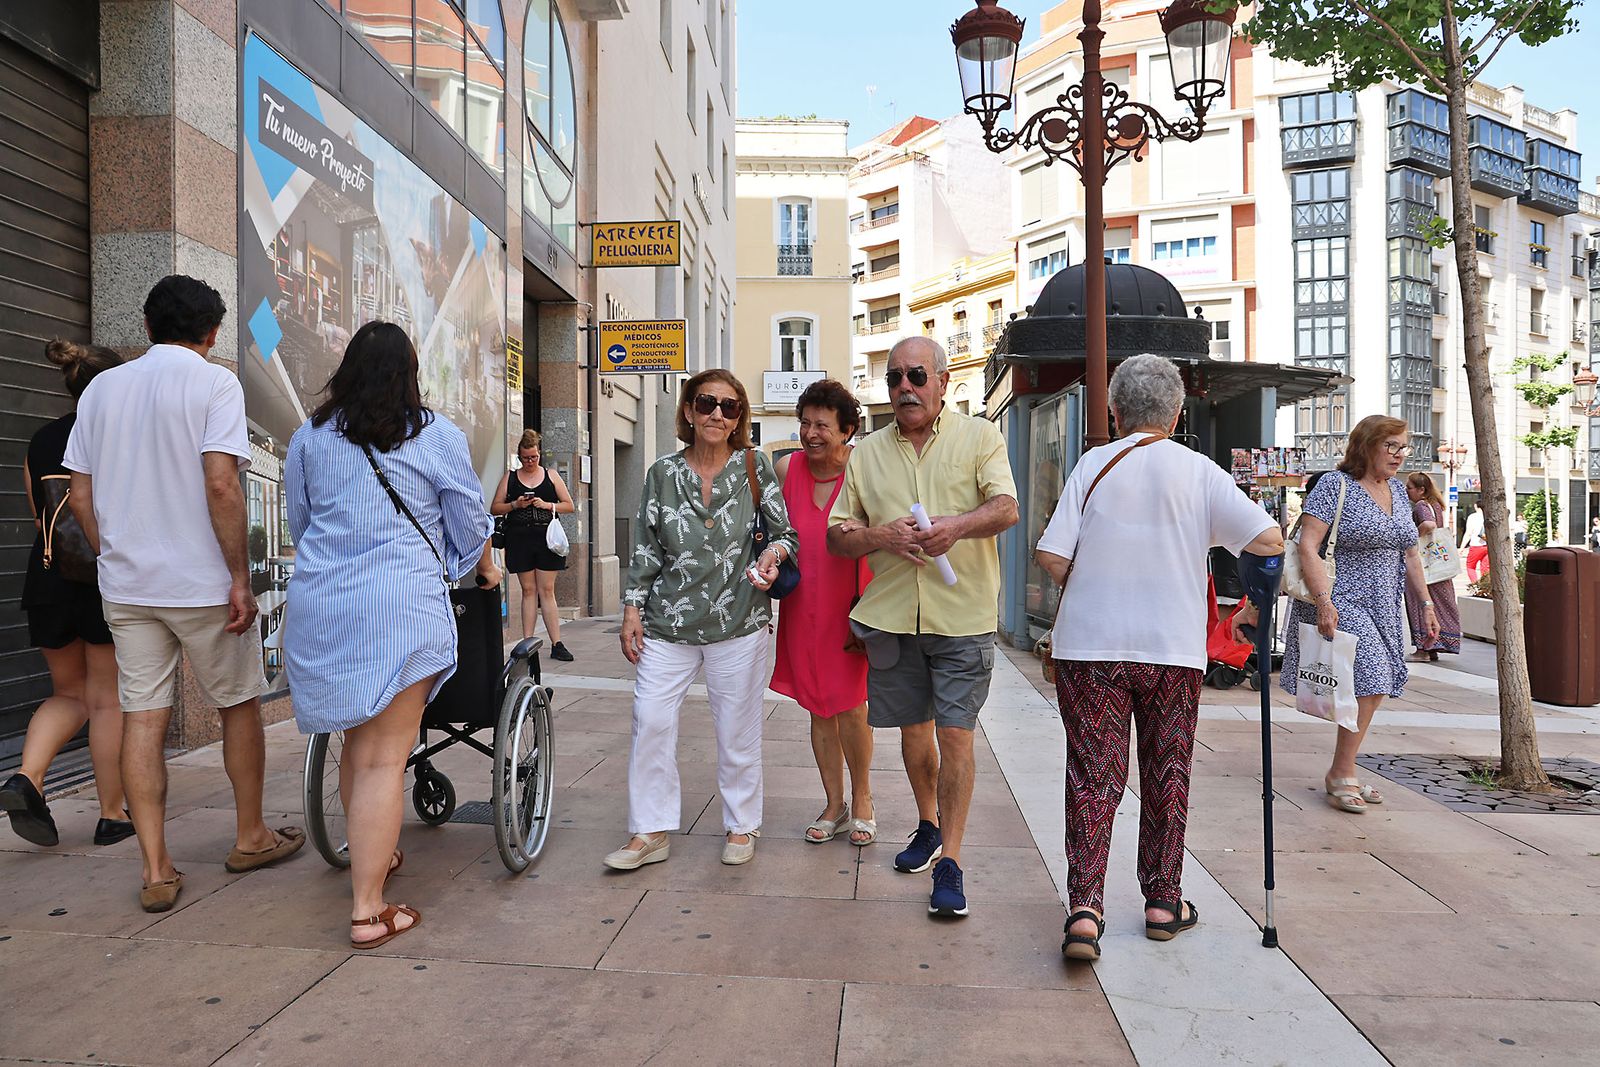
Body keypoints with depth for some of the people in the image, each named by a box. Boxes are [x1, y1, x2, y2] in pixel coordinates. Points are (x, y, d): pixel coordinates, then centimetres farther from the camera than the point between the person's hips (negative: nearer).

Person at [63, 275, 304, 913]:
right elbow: (220, 485, -18)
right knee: (239, 705, 12)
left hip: (126, 585, 5)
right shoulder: (214, 383, -8)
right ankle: (250, 838, 25)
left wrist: (114, 558, 19)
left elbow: (80, 496, 9)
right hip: (202, 583, -5)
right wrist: (240, 580, -14)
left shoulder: (101, 388, 10)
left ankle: (156, 872, 9)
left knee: (142, 718, 6)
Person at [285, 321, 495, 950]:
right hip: (400, 604, -5)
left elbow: (299, 521, 23)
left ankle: (371, 856, 37)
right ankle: (368, 911, 1)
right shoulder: (436, 436, 2)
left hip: (321, 604, 5)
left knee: (357, 743, 19)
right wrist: (484, 570, 28)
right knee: (384, 760, -3)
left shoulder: (310, 437, 13)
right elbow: (470, 523, 8)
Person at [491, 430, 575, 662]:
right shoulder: (510, 477, 10)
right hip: (520, 539, 1)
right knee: (528, 590, 3)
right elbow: (495, 508, 9)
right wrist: (515, 505, -9)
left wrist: (547, 505, -8)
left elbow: (570, 506, 8)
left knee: (547, 590, -1)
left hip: (546, 538, 0)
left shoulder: (551, 475, 10)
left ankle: (557, 644, 0)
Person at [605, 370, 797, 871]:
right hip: (667, 623, 2)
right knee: (650, 721, -1)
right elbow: (645, 548, 8)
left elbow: (787, 533, 4)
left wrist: (774, 552, -18)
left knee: (737, 730, 7)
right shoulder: (662, 473, 5)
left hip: (738, 621, -1)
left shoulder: (755, 466, 1)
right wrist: (632, 609, 4)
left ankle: (741, 826, 26)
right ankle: (650, 832, 15)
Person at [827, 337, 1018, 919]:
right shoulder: (867, 453, 12)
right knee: (913, 728, 15)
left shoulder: (979, 436, 4)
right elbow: (837, 535, 10)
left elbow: (1007, 509, -9)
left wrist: (957, 526, -28)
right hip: (892, 615, 4)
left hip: (962, 615, -3)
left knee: (955, 734, -4)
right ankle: (929, 826, 37)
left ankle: (949, 861, 6)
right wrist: (880, 535, -11)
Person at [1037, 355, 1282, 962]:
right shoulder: (1199, 471, 0)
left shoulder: (1093, 465, -1)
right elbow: (1270, 540, -7)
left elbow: (1051, 556, -8)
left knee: (1094, 776, 4)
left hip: (1090, 645, -1)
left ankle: (1084, 908, -5)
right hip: (1174, 647, 1)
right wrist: (1209, 540, 11)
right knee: (1167, 776, 15)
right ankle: (1163, 903, 26)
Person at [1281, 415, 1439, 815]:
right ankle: (1342, 774, -2)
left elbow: (1410, 555, 20)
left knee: (1374, 688, 6)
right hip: (1341, 602, -8)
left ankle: (1342, 774, 17)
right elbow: (1307, 546, -17)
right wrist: (1323, 600, -26)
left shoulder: (1397, 489, 14)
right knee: (1370, 682, -15)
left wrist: (1426, 605, 16)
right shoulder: (1335, 485, -9)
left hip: (1382, 608, 8)